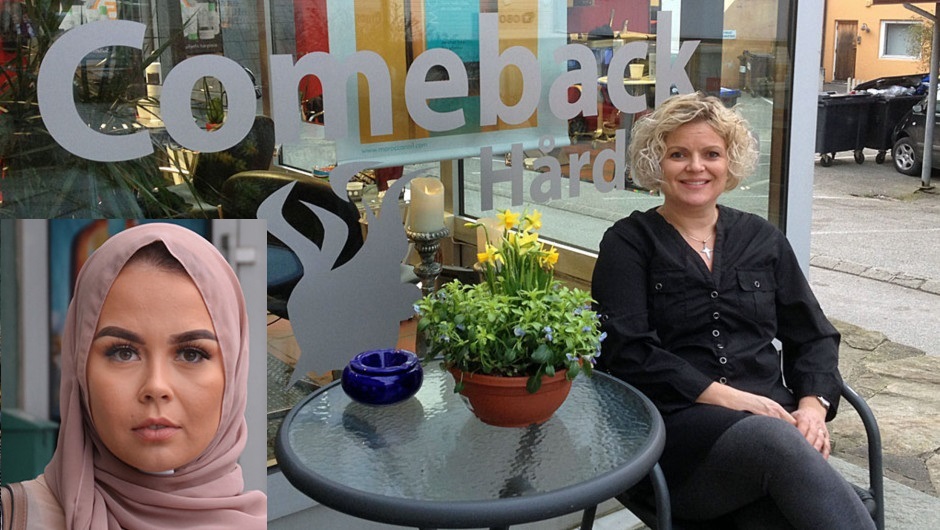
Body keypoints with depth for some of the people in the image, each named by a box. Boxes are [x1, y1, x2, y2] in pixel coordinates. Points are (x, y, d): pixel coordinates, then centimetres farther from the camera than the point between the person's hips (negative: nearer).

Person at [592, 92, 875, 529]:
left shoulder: (762, 238, 19)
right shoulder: (628, 242, 7)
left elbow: (814, 337, 17)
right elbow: (627, 352, -5)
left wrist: (813, 404, -4)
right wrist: (727, 397, -13)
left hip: (770, 419, 3)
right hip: (674, 423, -3)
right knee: (777, 442, -35)